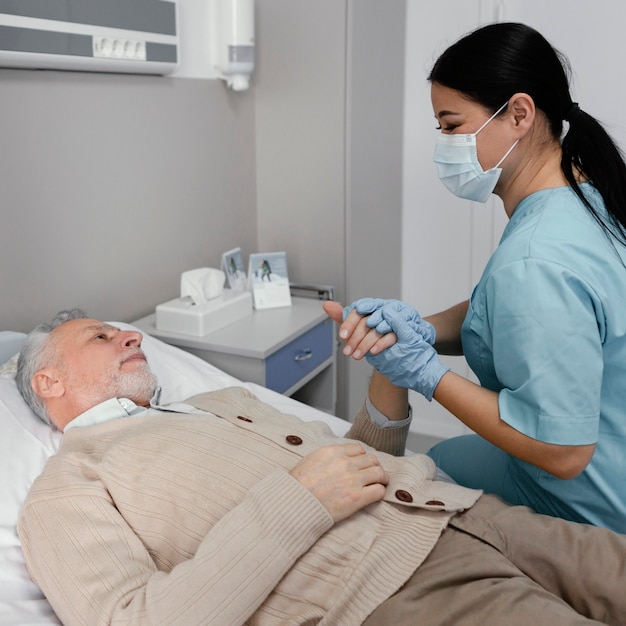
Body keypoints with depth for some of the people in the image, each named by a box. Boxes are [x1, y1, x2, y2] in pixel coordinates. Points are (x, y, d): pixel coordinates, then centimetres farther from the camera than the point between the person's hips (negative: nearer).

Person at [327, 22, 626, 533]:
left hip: (583, 507, -9)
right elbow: (497, 314, 5)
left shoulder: (534, 264, -35)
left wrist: (426, 373, -24)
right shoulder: (585, 193, -3)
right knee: (438, 458, 25)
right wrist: (423, 329, -14)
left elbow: (560, 452, -31)